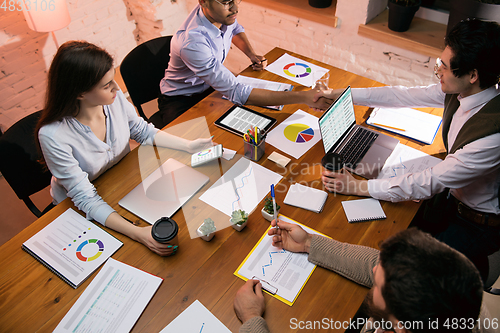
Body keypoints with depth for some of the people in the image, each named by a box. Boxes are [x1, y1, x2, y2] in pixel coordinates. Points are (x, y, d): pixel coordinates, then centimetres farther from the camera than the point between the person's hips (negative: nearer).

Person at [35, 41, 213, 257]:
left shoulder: (114, 98, -19)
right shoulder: (52, 136, -33)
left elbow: (143, 132, 0)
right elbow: (86, 199, -31)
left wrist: (189, 146, -10)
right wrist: (138, 233, -43)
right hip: (82, 212, -4)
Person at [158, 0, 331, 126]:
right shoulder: (192, 43, -38)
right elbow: (236, 93, -41)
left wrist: (251, 54, -5)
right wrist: (303, 97, -44)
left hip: (210, 88, 7)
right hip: (181, 101, -7)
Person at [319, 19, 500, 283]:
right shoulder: (461, 91, -16)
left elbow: (430, 182, -34)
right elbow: (404, 96, -5)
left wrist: (359, 187, -30)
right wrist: (340, 95, -2)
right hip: (454, 195, 7)